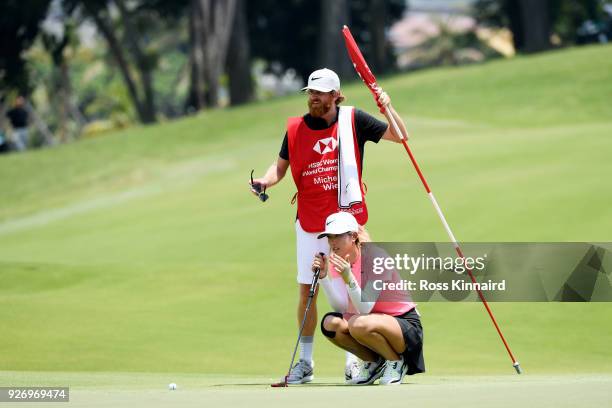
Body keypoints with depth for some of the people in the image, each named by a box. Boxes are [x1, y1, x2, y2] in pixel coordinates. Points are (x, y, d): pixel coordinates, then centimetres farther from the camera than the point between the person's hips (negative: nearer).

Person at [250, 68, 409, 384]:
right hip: (309, 223, 2)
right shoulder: (296, 128, 3)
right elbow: (281, 166, 10)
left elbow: (400, 136, -2)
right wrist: (264, 182, -10)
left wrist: (388, 109, -19)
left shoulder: (353, 120, -2)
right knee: (306, 291, 4)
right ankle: (305, 361, 15)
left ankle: (353, 359, 8)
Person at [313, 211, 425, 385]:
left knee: (358, 324, -35)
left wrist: (349, 278, -38)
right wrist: (323, 276, -21)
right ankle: (374, 362, 3)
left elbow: (365, 308, -25)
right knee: (330, 322, -17)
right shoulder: (341, 260, 2)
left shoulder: (375, 257, -19)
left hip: (407, 326, -7)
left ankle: (397, 362, -8)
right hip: (379, 321, 7)